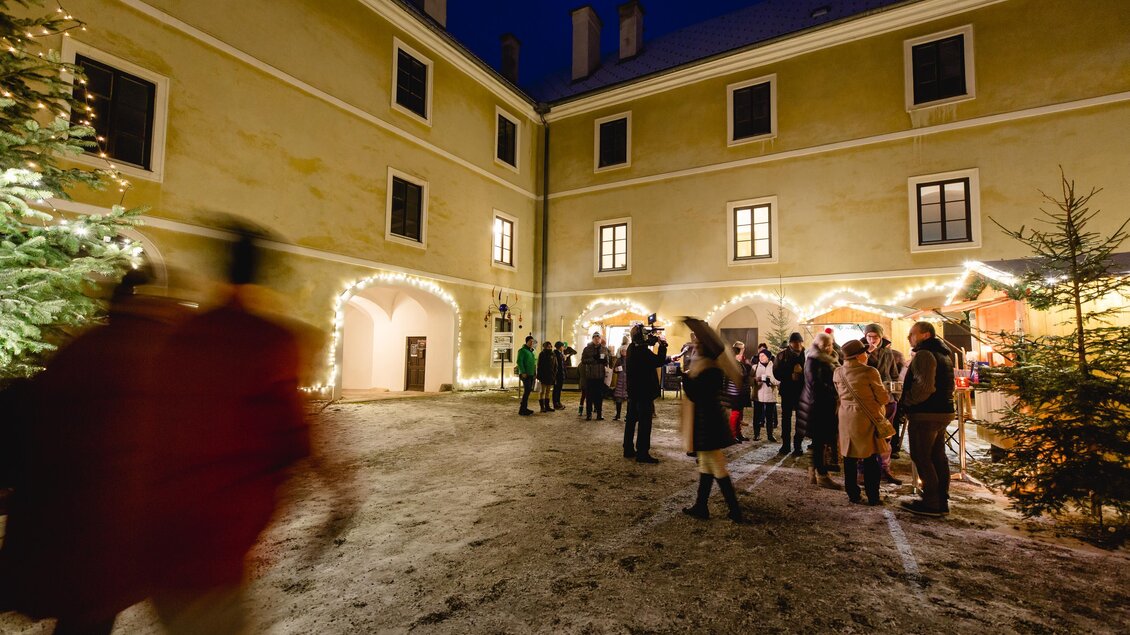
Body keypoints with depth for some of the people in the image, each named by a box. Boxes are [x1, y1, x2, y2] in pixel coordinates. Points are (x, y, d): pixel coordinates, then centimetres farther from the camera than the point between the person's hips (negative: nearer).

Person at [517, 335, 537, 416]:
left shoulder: (531, 351, 18)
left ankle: (525, 408, 15)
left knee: (528, 391, 9)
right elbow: (519, 361, -15)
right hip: (525, 375, -8)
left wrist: (534, 372, 13)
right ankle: (522, 409, -10)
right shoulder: (522, 350, -7)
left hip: (531, 375, 8)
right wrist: (523, 372, -20)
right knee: (527, 391, -13)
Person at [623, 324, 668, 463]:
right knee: (644, 422, -3)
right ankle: (642, 453, 0)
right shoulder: (643, 350, -22)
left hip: (633, 390, 9)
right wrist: (662, 344, -12)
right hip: (644, 391, -9)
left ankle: (628, 449, 22)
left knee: (631, 420, 14)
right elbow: (659, 361, -21)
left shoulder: (632, 348, 7)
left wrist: (654, 342, 7)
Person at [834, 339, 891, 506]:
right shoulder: (870, 372, -14)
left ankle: (853, 494, 18)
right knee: (871, 460, 6)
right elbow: (883, 398, -7)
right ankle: (873, 496, 13)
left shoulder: (838, 373, 1)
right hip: (867, 419, -4)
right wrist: (888, 397, 15)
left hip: (846, 419, 4)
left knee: (850, 459, 11)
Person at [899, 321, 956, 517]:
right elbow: (943, 385, 23)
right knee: (938, 456, 15)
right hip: (943, 412, 10)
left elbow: (924, 387, -25)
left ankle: (931, 503, 3)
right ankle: (942, 501, 22)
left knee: (921, 457, -2)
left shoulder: (924, 354, -16)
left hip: (925, 414, -10)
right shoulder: (943, 354, 17)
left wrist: (905, 402, -13)